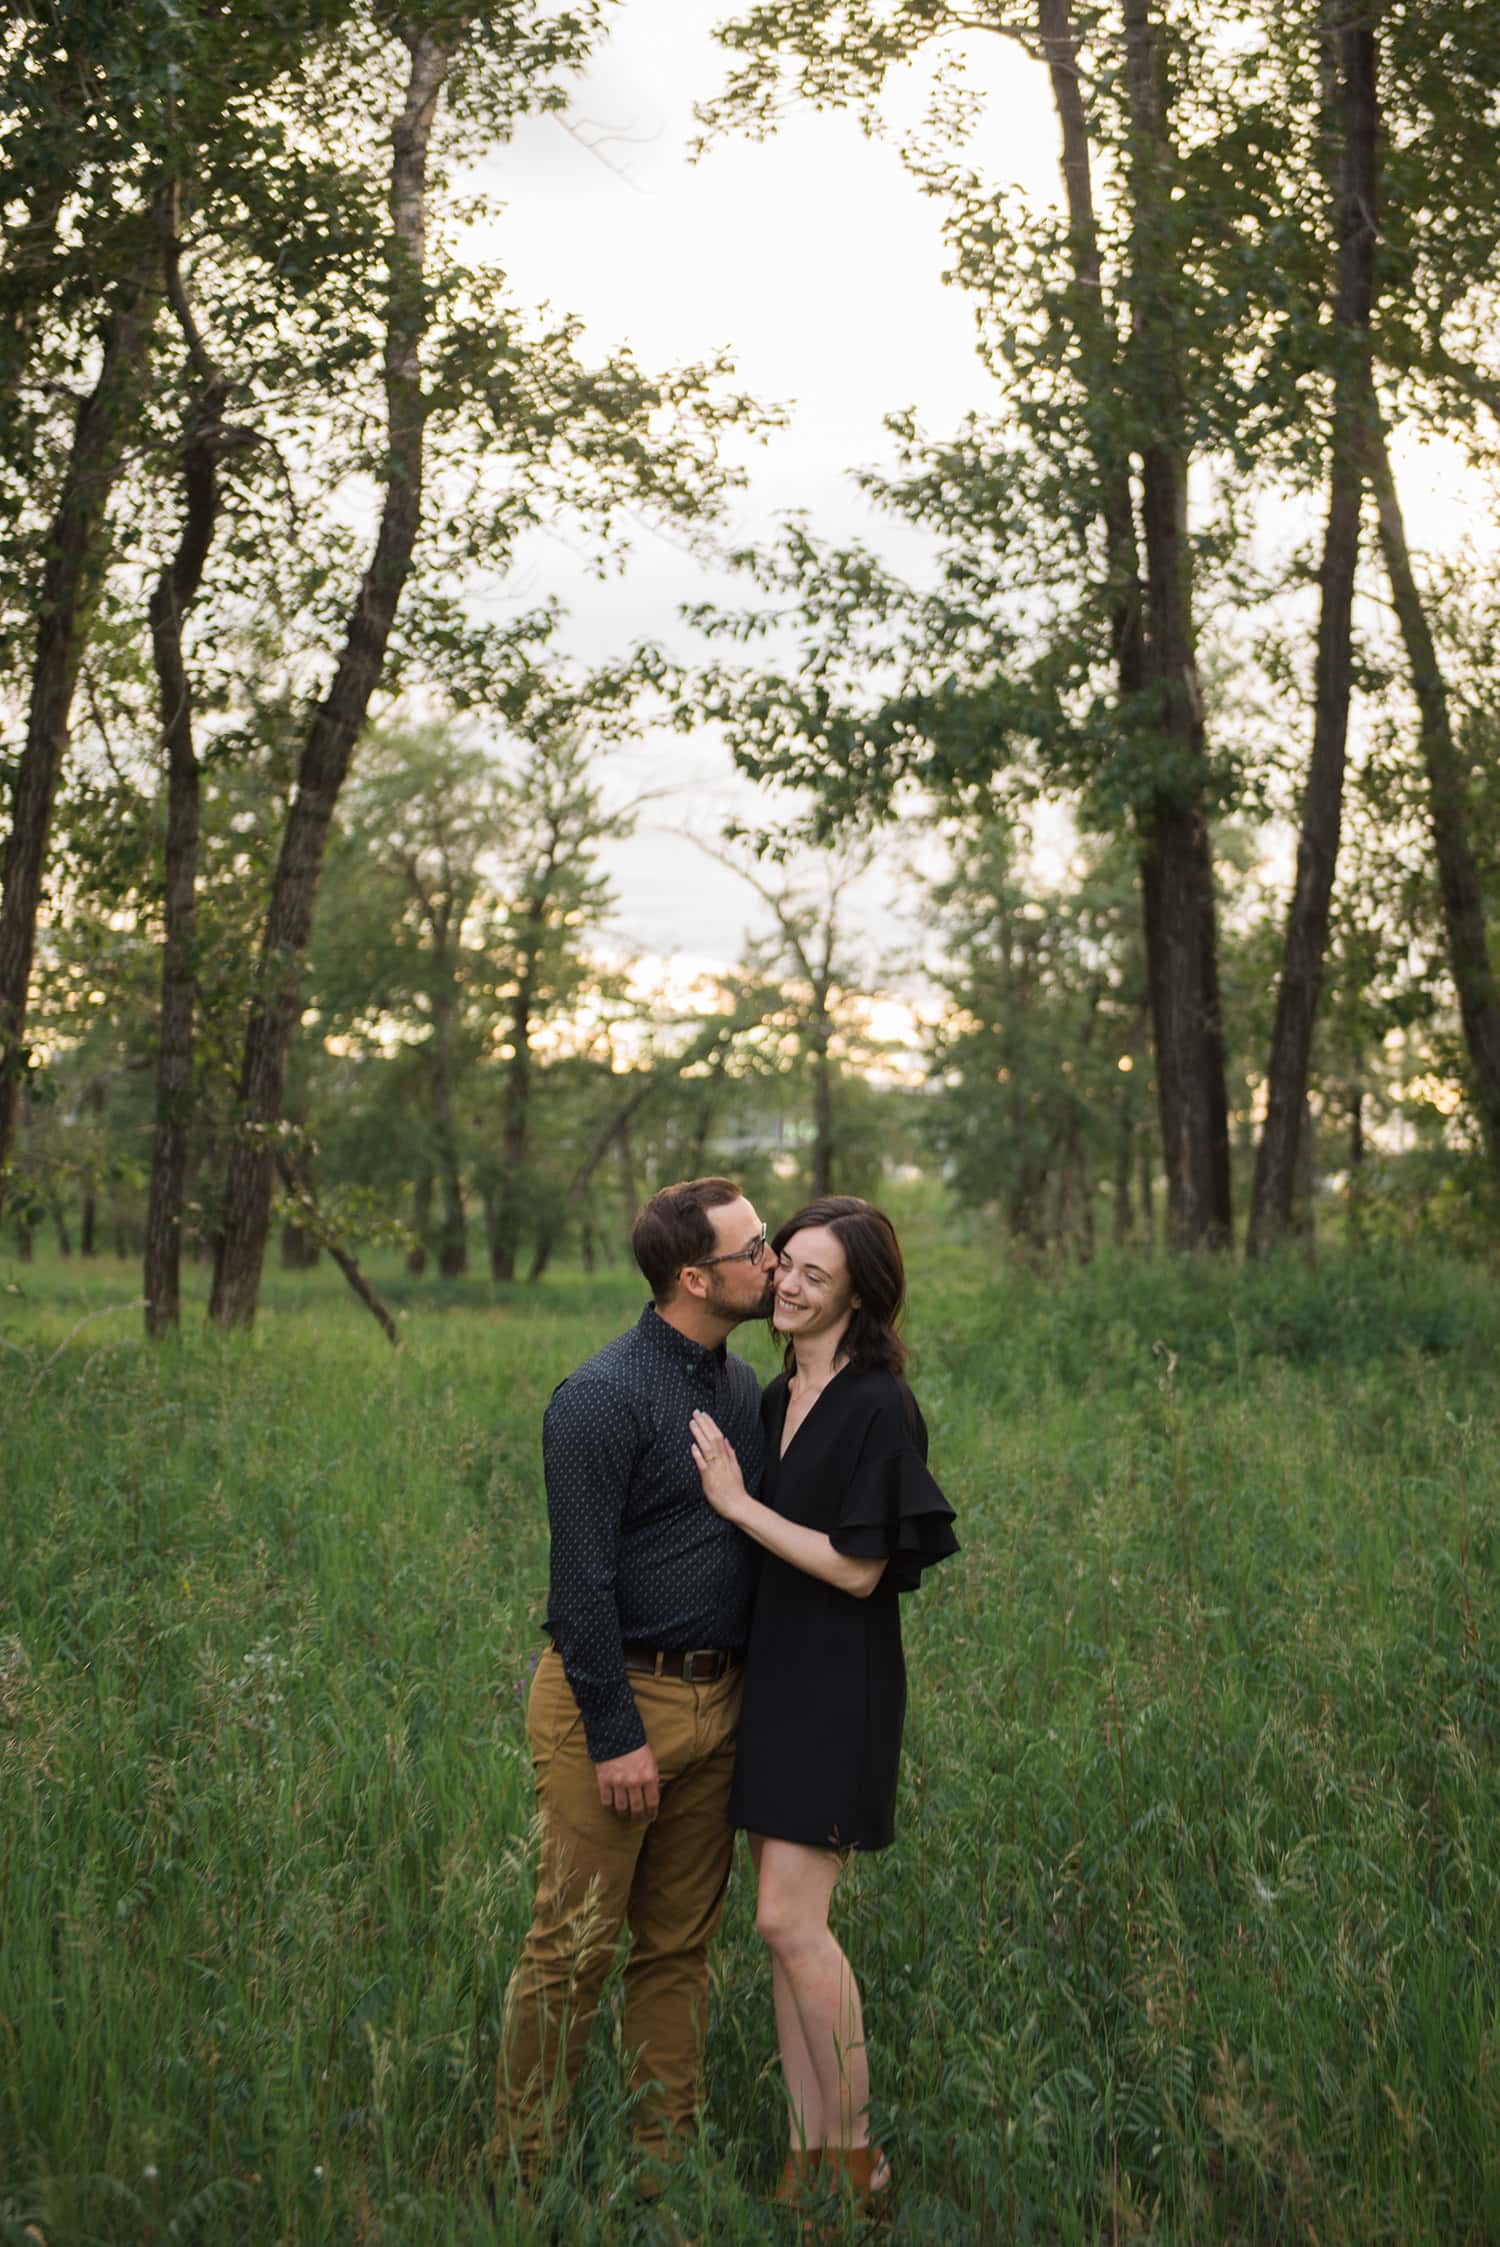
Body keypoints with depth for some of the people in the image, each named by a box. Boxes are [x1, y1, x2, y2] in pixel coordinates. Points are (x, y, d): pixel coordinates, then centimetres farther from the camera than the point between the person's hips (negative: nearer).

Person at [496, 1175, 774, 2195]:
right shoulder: (604, 1398, -15)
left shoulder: (742, 1385, 10)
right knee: (575, 1947, -1)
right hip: (618, 1700, -8)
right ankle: (525, 2168, 11)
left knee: (680, 1949, 13)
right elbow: (581, 1579, -17)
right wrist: (615, 1736, -18)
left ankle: (667, 2165, 22)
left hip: (715, 1707, 8)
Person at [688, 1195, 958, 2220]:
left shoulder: (880, 1407, -14)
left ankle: (855, 2155, 5)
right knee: (785, 1922, 9)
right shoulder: (777, 1399, 11)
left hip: (837, 1685, -8)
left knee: (790, 1920, -10)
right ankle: (808, 2152, 16)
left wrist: (738, 1502, -14)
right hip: (771, 1674, 8)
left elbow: (859, 1569, -17)